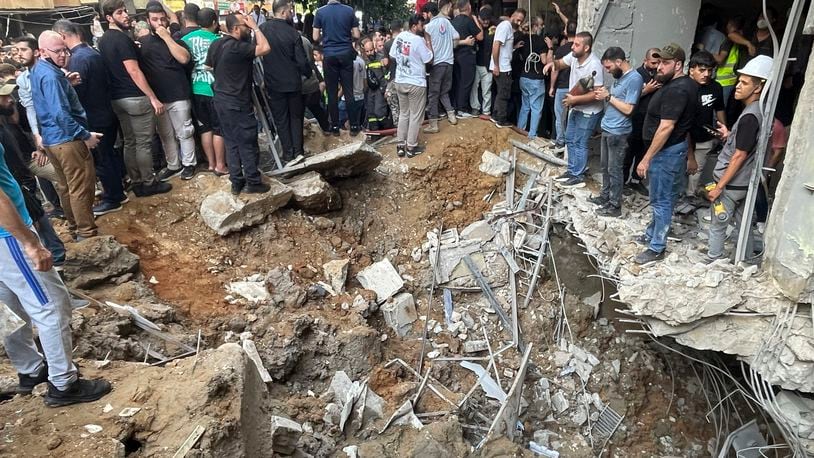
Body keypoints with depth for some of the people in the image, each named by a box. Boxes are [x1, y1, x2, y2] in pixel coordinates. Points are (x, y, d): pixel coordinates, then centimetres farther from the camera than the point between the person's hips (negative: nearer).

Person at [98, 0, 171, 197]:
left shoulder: (103, 40, 14)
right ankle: (149, 183, 7)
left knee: (129, 143, 13)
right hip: (136, 98, -9)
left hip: (117, 99, 9)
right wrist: (153, 98, -19)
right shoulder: (122, 38, -15)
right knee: (144, 143, 0)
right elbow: (134, 72, -20)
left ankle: (136, 183, 18)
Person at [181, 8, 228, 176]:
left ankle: (211, 163, 19)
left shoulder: (187, 38, 4)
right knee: (219, 128, 4)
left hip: (195, 90, 4)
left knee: (204, 128, 13)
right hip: (213, 89, -4)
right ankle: (220, 165, 8)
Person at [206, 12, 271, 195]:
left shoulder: (215, 45, 7)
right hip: (238, 103, -9)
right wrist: (255, 27, -15)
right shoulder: (238, 47, -21)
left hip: (221, 100, 9)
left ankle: (236, 182, 17)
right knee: (248, 144, 1)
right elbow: (265, 48, -26)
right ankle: (253, 182, 9)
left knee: (231, 142, 13)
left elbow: (208, 67, 18)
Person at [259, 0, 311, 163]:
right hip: (293, 82, -1)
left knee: (281, 119, 9)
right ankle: (298, 151, 14)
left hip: (273, 83, 1)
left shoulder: (262, 29, -7)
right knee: (296, 117, 14)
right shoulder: (292, 33, -13)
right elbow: (302, 61, -10)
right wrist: (308, 74, 10)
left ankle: (288, 153, 10)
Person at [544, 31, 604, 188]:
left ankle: (578, 177, 12)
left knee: (580, 144, 0)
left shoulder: (594, 65, -28)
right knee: (570, 140, 16)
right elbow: (561, 63, 14)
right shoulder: (573, 56, -6)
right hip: (575, 108, 8)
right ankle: (572, 171, 30)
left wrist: (575, 99, -29)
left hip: (588, 112, -8)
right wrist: (552, 63, -10)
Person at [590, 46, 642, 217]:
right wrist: (603, 94, -1)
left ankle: (615, 206, 8)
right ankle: (605, 196, 33)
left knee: (614, 169, -1)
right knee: (605, 166, 19)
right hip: (607, 128, 9)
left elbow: (628, 109, -21)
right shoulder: (619, 76, 10)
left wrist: (608, 96, -17)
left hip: (618, 132, -9)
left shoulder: (634, 79, -18)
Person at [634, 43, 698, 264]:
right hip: (672, 148, 11)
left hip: (667, 151, -11)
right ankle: (652, 233, 35)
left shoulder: (676, 90, -23)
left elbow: (666, 127, -26)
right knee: (661, 196, 21)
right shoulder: (686, 83, 11)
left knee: (661, 200, -2)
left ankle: (657, 247, 8)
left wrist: (646, 159, -25)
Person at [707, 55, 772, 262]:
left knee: (717, 227, 3)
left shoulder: (750, 116, -22)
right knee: (743, 224, 19)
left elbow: (739, 156, -22)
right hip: (743, 182, 9)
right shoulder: (758, 110, 7)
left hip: (731, 183, -9)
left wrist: (719, 186, -19)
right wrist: (729, 135, 7)